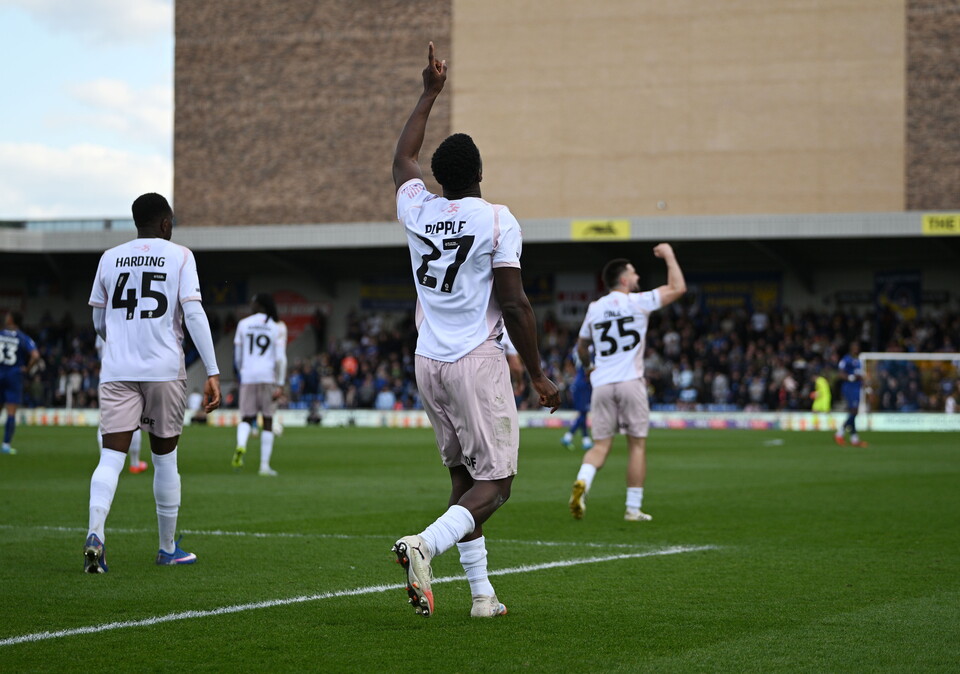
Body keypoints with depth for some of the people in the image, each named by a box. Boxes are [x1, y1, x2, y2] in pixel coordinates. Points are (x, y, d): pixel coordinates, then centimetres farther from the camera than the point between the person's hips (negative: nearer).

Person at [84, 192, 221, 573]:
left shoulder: (110, 258, 10)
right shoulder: (179, 256, 1)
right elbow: (194, 314, -9)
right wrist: (212, 374, -9)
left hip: (116, 371, 2)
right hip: (165, 370, -2)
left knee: (111, 456, -4)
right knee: (165, 457, 11)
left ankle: (95, 533, -27)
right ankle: (168, 549, 20)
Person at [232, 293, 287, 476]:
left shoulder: (243, 324, 5)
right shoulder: (278, 327, 1)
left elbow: (237, 355, 10)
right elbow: (280, 358, -6)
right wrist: (280, 385, -5)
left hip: (248, 377, 1)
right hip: (268, 377, -1)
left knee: (246, 418, 6)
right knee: (267, 421, 6)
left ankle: (241, 445, -26)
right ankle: (264, 465, 4)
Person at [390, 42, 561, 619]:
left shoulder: (417, 210, 6)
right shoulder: (497, 221, -9)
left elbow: (404, 157, 28)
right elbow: (514, 305, -13)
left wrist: (430, 93, 36)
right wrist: (537, 374, -5)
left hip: (429, 361, 6)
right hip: (477, 362, -6)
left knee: (464, 477, 13)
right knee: (495, 483, -3)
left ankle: (482, 593, 9)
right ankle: (427, 543, -29)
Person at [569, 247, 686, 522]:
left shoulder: (594, 309, 10)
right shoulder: (638, 302, -3)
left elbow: (581, 348, 24)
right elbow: (678, 288, 2)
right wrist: (669, 256, 15)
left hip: (602, 385, 4)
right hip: (631, 383, -4)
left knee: (600, 446, 5)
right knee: (637, 445, 5)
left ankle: (582, 481, -24)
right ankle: (633, 508, 5)